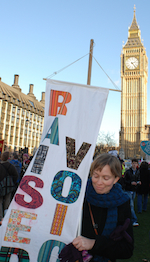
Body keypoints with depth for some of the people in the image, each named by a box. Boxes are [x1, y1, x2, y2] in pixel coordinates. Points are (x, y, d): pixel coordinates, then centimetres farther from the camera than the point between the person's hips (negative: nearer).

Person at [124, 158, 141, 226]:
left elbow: (138, 180, 13)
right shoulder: (127, 171, -8)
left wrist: (138, 182, -9)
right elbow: (124, 180, -8)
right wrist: (131, 183, -21)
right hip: (128, 190, -5)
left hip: (134, 190, 5)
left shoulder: (138, 172, 7)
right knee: (131, 205, -9)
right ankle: (134, 220, -8)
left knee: (131, 205, 12)